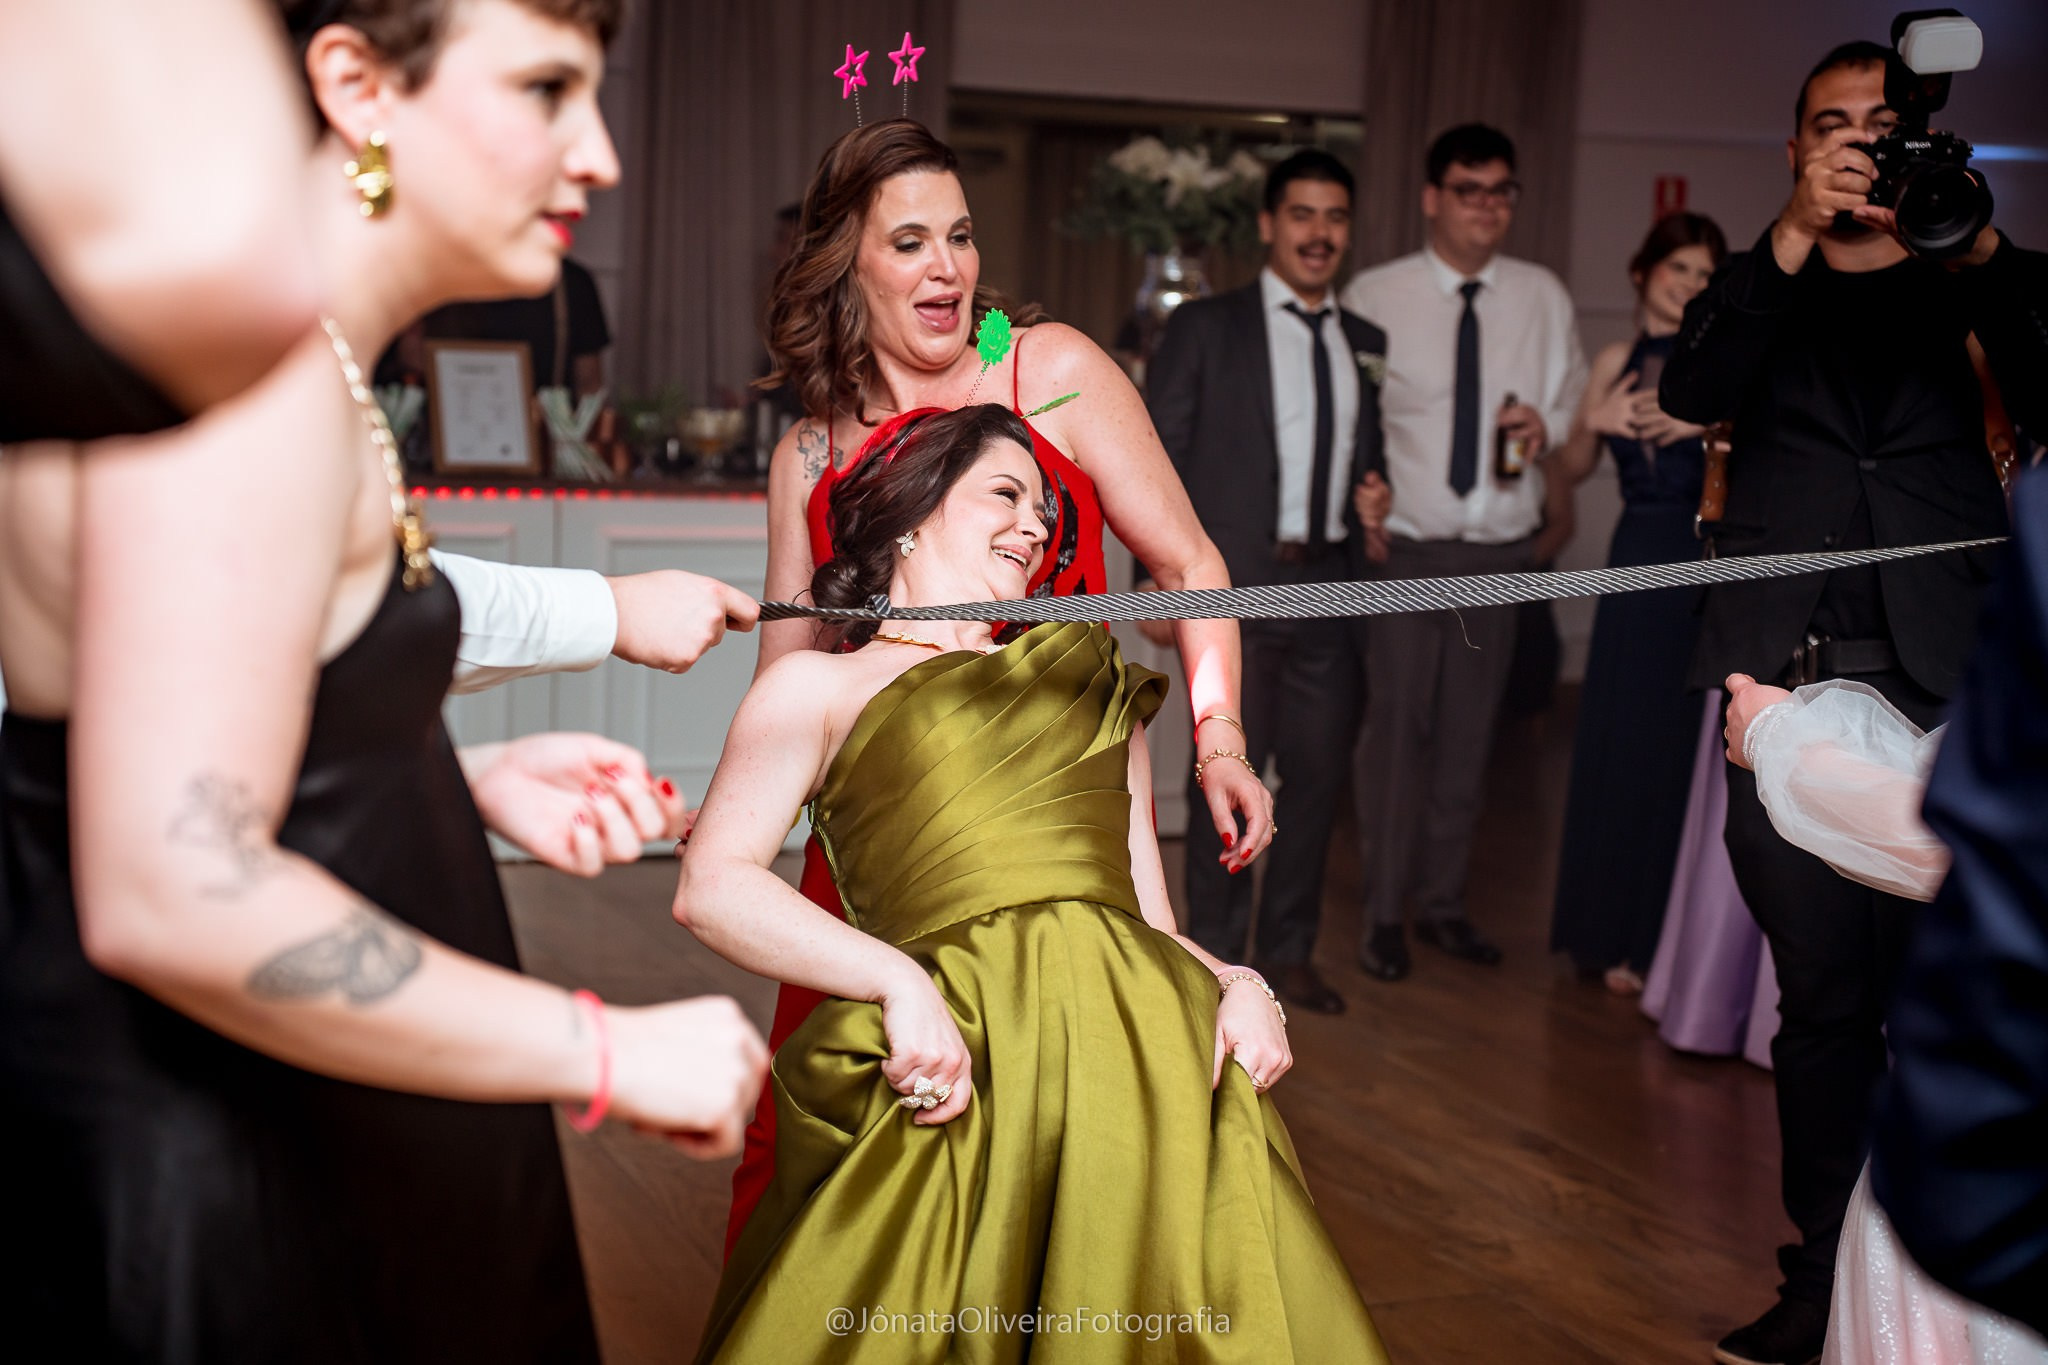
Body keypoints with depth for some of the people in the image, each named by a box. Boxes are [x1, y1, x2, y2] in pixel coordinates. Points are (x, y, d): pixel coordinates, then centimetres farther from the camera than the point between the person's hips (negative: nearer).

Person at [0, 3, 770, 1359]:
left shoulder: (312, 366, 11)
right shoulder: (248, 358, -21)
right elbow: (171, 897, -30)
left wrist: (473, 781, 7)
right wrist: (609, 1052, -23)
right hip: (213, 1182, -10)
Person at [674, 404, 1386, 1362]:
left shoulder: (1096, 691, 29)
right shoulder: (820, 686, 15)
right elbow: (711, 889, 1)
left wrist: (1238, 983, 1)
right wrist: (900, 980, -12)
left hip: (1143, 1048, 4)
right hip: (959, 1065, -3)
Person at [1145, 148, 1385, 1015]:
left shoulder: (1367, 343, 13)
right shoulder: (1204, 328, 1)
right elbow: (1160, 457, -3)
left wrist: (1380, 502, 1)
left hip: (1331, 586, 4)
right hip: (1235, 585, -4)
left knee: (1319, 774, 9)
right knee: (1228, 776, 0)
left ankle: (1288, 953, 24)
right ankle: (1215, 958, 14)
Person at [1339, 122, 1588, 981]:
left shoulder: (1542, 298, 8)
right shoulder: (1374, 296, -1)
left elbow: (1576, 407, 14)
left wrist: (1547, 428, -9)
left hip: (1501, 551, 3)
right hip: (1405, 548, -3)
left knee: (1469, 733, 9)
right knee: (1395, 728, -3)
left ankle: (1443, 902, 22)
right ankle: (1384, 911, 9)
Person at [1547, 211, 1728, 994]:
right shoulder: (1618, 363, 11)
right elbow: (1568, 473, 11)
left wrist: (1711, 424, -22)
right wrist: (1594, 425, -8)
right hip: (1640, 561, 4)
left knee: (1690, 749, 0)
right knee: (1624, 746, 7)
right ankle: (1621, 934, 20)